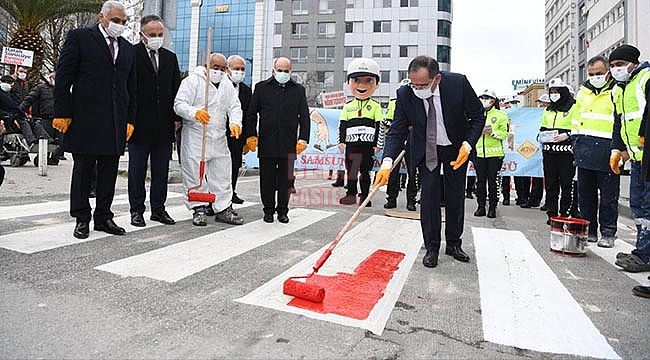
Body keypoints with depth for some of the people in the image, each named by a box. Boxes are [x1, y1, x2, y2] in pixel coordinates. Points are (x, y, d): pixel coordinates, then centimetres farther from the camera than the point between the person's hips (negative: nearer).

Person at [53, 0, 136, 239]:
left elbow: (131, 87, 17)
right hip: (85, 119, -4)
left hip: (116, 122, 5)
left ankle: (103, 217, 17)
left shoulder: (128, 48, 17)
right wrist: (62, 113, -9)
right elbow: (63, 78, -3)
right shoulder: (79, 37, 2)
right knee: (83, 170, 4)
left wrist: (130, 119, 9)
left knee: (109, 173, 7)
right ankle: (82, 219, 14)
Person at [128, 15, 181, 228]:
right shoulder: (131, 54, -2)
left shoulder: (170, 58, 12)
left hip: (164, 126, 4)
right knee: (137, 171, 6)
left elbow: (176, 90, 14)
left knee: (161, 171, 10)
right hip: (139, 124, -4)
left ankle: (158, 209, 20)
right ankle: (137, 210, 16)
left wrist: (176, 118, 6)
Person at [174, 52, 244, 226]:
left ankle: (223, 209, 16)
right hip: (195, 138, -5)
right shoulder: (192, 80, -4)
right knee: (195, 175, -1)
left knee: (222, 174, 7)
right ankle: (199, 209, 12)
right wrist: (195, 112, -33)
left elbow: (234, 107, 9)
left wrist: (235, 123, -13)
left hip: (219, 138, 5)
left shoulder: (227, 85, 14)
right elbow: (179, 104, -12)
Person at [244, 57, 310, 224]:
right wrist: (251, 135, -1)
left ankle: (282, 211, 19)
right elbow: (251, 114, 8)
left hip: (288, 145, 0)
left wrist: (303, 139, -2)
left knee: (285, 180, 7)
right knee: (267, 180, 6)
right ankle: (268, 210, 19)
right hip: (266, 144, 0)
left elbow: (304, 116, 8)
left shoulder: (298, 90, 10)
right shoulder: (261, 87, 9)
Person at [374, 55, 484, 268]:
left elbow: (478, 115, -12)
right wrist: (387, 162, -34)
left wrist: (468, 145, -24)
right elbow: (397, 132, -19)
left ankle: (453, 244, 24)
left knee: (456, 196, 8)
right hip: (426, 148, 0)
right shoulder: (405, 94, -24)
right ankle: (432, 248, 7)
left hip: (456, 148, 1)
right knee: (429, 195, -6)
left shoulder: (458, 83, -26)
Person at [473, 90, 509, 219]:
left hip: (494, 153, -3)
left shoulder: (501, 115, 3)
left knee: (493, 181, 0)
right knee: (480, 181, 4)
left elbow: (505, 133, -3)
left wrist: (492, 132, -18)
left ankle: (492, 208, 7)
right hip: (479, 153, 3)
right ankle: (481, 207, 12)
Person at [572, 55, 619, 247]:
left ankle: (608, 233, 11)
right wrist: (575, 141, 15)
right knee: (585, 194, 9)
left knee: (608, 196, 2)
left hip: (606, 152, -5)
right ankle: (589, 231, 19)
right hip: (584, 151, 5)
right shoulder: (583, 91, 15)